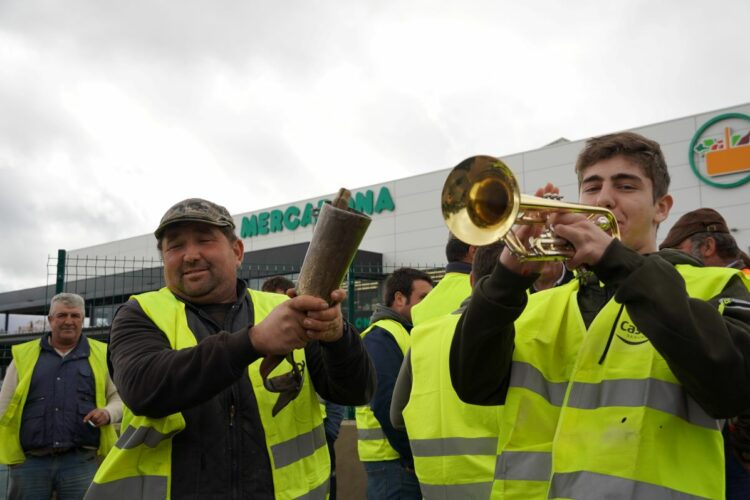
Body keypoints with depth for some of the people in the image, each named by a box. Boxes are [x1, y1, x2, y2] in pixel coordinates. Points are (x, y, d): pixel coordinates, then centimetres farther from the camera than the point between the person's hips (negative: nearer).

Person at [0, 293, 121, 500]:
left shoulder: (102, 355, 12)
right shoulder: (24, 355, 13)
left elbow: (121, 396, 14)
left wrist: (108, 413, -8)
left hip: (81, 462, 0)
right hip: (30, 461, 1)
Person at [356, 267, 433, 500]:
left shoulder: (412, 335, 18)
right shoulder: (381, 337, -13)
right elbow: (387, 406, -22)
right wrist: (414, 456, -18)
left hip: (408, 456, 9)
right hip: (396, 458, -9)